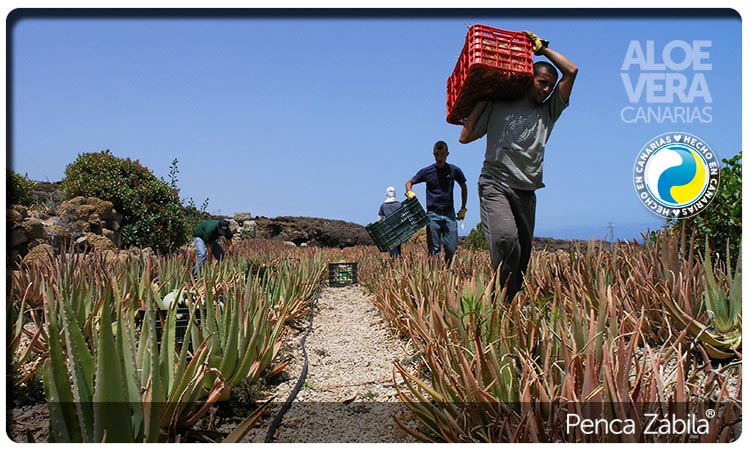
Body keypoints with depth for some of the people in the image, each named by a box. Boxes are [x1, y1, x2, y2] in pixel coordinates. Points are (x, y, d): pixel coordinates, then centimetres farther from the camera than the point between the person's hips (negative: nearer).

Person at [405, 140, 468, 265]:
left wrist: (463, 209, 14)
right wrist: (409, 192, -12)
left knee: (452, 248, -3)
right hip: (433, 214, -1)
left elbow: (463, 187, 18)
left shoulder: (454, 170, 3)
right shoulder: (427, 171, 1)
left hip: (449, 213, 1)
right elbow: (409, 182, 12)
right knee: (434, 249, 0)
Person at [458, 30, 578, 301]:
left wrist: (541, 48, 19)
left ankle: (510, 302, 11)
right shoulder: (498, 108, 14)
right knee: (506, 238, -28)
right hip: (495, 185, -4)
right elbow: (465, 137, 11)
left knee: (523, 254, 1)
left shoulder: (548, 112, 19)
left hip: (526, 192, 4)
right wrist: (481, 102, 13)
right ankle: (503, 301, -22)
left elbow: (571, 71, 15)